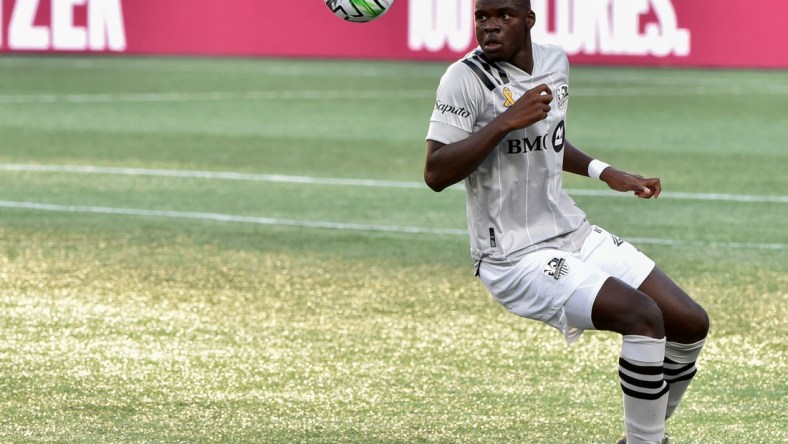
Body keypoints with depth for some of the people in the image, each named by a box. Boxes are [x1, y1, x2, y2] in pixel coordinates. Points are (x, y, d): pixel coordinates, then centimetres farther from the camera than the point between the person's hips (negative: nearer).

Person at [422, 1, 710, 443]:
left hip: (576, 235, 8)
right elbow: (436, 174, -21)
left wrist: (605, 172, 17)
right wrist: (506, 120, -25)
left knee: (692, 323, 0)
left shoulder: (555, 62, 8)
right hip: (516, 258, -8)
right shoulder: (466, 78, -13)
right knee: (644, 316, -26)